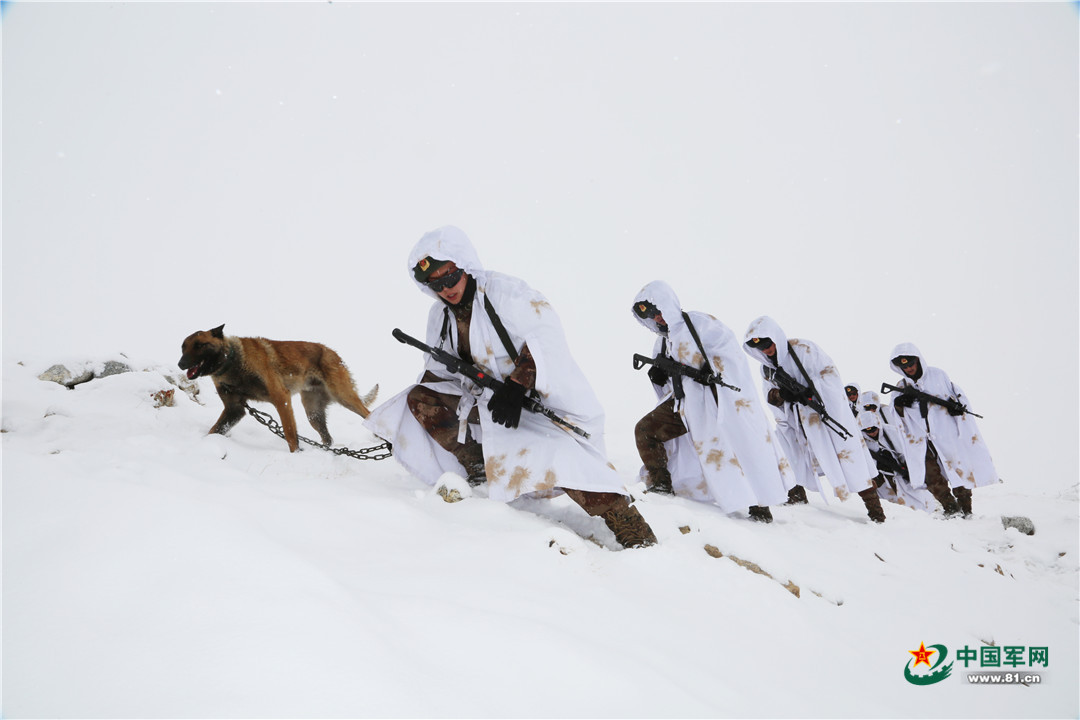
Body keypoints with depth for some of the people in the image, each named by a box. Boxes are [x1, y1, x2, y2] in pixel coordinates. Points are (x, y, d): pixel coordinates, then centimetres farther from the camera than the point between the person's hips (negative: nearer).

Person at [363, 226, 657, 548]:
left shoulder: (503, 291, -17)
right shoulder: (440, 316, 6)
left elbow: (545, 333, -24)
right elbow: (439, 370, 16)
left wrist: (516, 385, -31)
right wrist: (400, 425, 9)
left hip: (540, 397, -7)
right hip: (488, 399, 8)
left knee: (560, 459, -33)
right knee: (419, 399, -2)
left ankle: (636, 536, -23)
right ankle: (479, 471, 3)